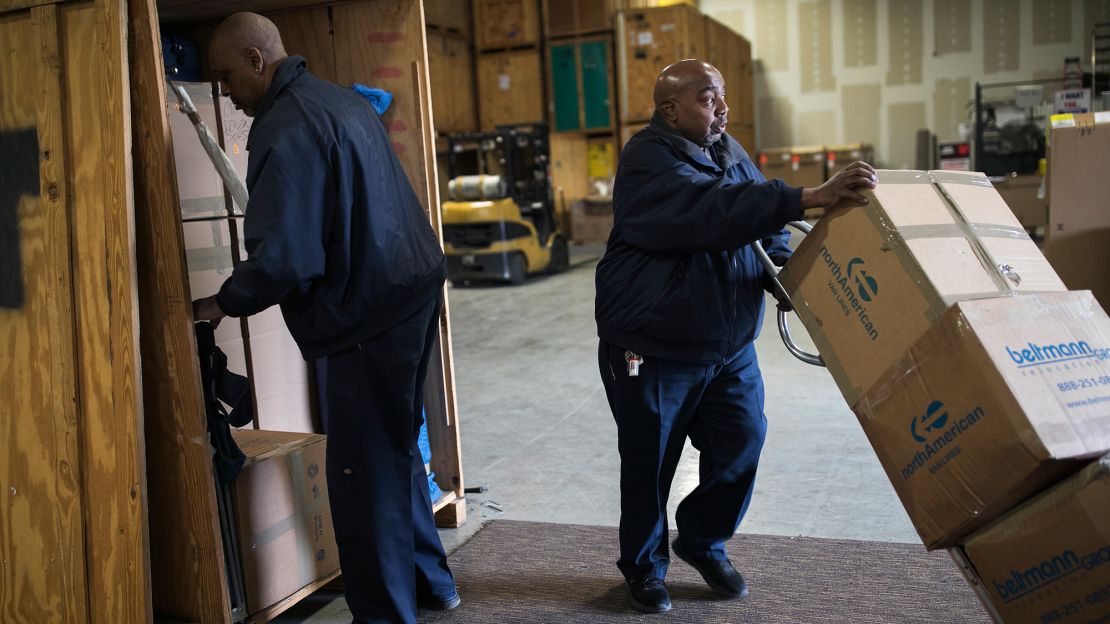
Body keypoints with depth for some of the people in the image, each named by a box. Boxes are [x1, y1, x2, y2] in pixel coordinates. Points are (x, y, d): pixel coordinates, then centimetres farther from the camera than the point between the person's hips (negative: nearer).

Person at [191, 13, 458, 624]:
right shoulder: (341, 99, 14)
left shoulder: (286, 130, -16)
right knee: (397, 447, 21)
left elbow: (282, 256, -23)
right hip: (412, 291, 10)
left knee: (364, 471, 1)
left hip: (368, 317, -10)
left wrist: (222, 302, -5)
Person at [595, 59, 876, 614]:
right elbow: (714, 209, -35)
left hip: (731, 348, 7)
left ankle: (703, 542, 34)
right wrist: (810, 197, -43)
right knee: (649, 466, 7)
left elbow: (759, 223, 13)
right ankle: (644, 567, 31)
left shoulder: (732, 153, 8)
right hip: (652, 354, -6)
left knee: (740, 448, 8)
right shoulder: (648, 159, -18)